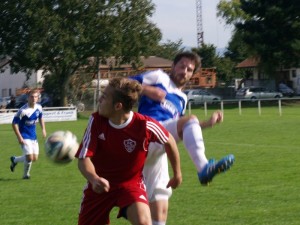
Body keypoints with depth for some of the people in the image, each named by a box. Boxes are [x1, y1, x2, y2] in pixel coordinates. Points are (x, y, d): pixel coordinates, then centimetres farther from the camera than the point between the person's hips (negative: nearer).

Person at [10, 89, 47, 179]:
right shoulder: (23, 110, -22)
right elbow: (14, 123, -18)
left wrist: (43, 129, 8)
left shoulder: (38, 108, -2)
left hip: (33, 137, 7)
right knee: (30, 157, -16)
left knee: (35, 158, 8)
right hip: (25, 137, -7)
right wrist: (19, 138, -21)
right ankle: (26, 174, 15)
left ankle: (14, 160, 33)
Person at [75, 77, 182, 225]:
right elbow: (84, 158, -20)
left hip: (131, 183, -3)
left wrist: (177, 173, 9)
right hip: (100, 184, 3)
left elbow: (169, 141, -3)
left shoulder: (144, 125, -23)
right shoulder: (96, 121, -18)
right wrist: (94, 179, -42)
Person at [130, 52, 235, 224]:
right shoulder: (159, 78, 12)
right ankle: (204, 168, -51)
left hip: (157, 150, 7)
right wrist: (148, 90, -10)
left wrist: (208, 123, 26)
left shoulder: (181, 99, 30)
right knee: (190, 120, -28)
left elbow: (181, 129, 34)